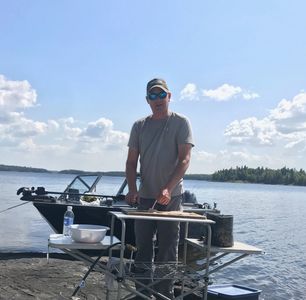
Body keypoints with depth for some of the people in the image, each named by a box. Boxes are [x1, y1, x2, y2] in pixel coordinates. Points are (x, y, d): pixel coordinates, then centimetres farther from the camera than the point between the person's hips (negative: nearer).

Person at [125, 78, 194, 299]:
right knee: (143, 249, 10)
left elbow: (184, 159, -11)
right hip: (145, 197, 4)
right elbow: (131, 162, 7)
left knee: (167, 251, 2)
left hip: (171, 197, -4)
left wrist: (168, 189, -25)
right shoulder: (140, 126, 9)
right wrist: (132, 189, -10)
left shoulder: (180, 123, -2)